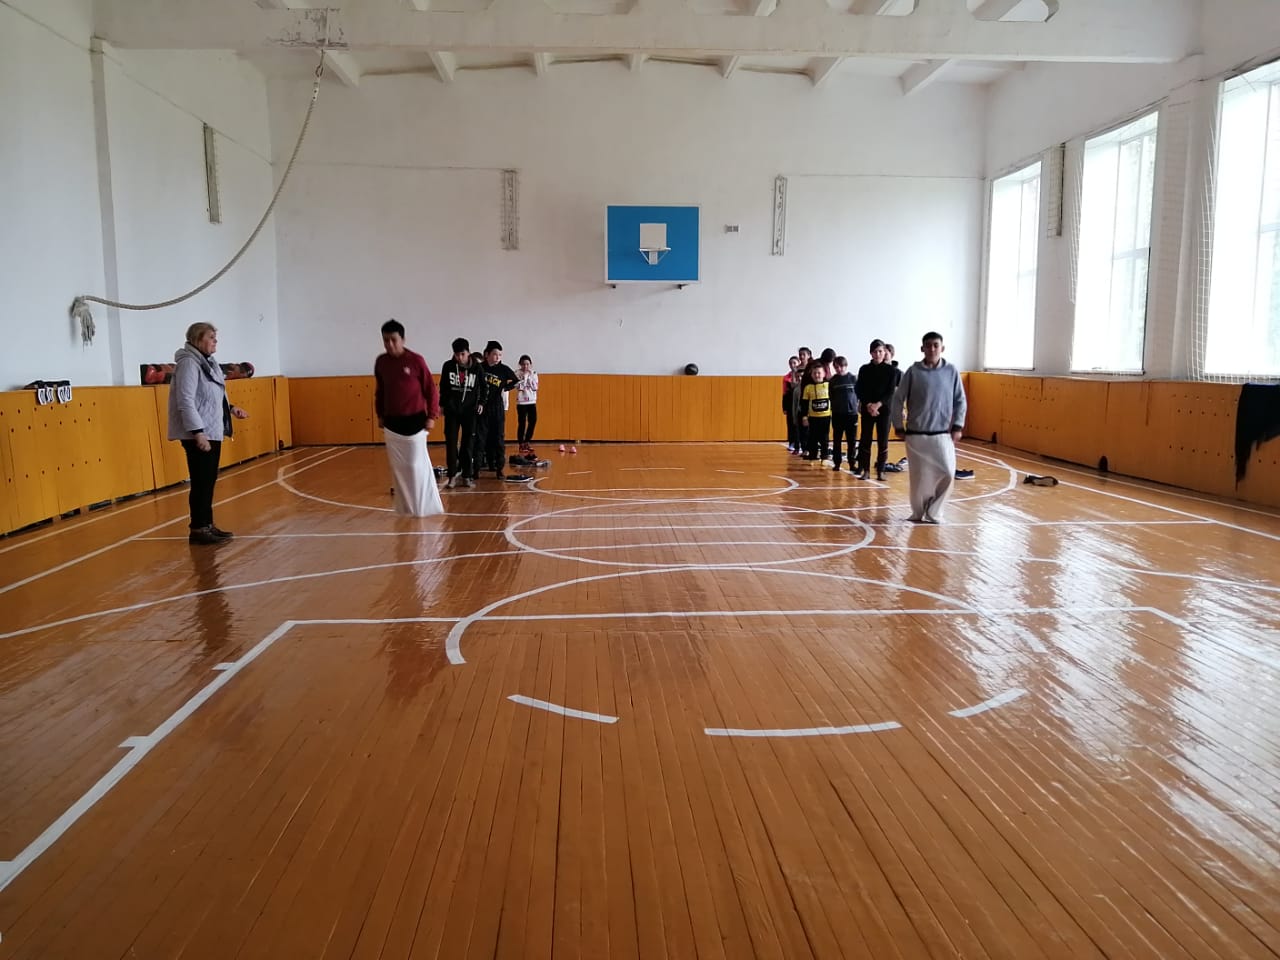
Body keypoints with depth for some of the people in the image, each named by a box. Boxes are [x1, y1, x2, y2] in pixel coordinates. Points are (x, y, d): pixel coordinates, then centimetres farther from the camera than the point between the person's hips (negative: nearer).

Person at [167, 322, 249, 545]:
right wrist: (198, 432, -24)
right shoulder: (189, 363, -14)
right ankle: (198, 529, 2)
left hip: (213, 432, 9)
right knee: (201, 482, -5)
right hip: (198, 435, -9)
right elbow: (186, 401, -21)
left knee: (209, 481, 13)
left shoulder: (207, 362, 15)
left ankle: (207, 525, 20)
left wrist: (231, 408, 11)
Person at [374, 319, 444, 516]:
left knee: (417, 465, -3)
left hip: (414, 421, -4)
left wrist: (432, 416, -9)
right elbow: (379, 391, 15)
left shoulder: (416, 360, -10)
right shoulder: (381, 362, 3)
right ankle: (405, 506, 22)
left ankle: (424, 507, 7)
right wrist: (380, 415, 14)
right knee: (397, 467, 10)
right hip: (392, 422, 4)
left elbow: (431, 389, -5)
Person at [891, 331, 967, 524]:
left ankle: (933, 512, 10)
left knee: (948, 474, -9)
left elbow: (960, 401, 8)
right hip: (916, 435, -1)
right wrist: (899, 426, 2)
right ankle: (919, 513, 23)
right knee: (919, 477, 3)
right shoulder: (913, 372, -3)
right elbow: (898, 400, 3)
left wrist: (958, 426, 1)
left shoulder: (951, 372, 1)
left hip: (942, 435, 1)